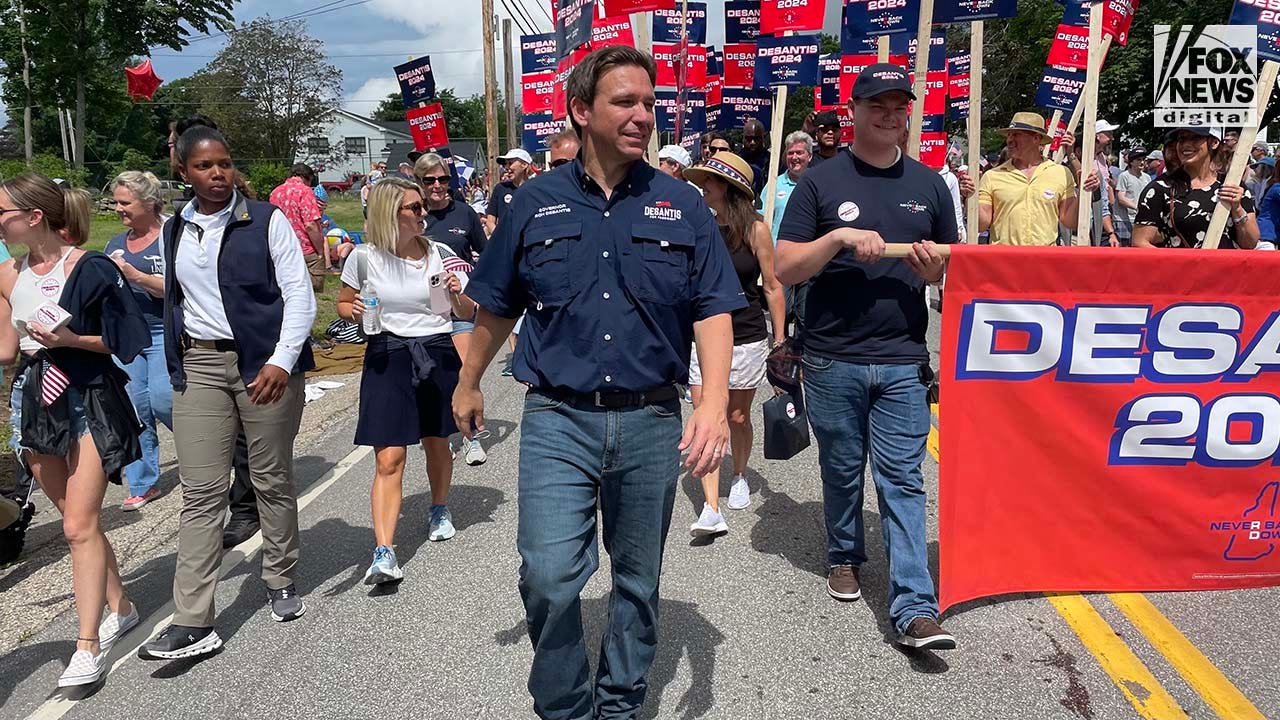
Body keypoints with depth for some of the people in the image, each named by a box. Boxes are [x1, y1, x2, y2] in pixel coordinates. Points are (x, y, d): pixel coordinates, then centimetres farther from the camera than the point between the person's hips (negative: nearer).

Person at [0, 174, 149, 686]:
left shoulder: (87, 267, -10)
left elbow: (119, 338, -8)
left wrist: (71, 340, -20)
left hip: (88, 401, -6)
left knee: (79, 525, -7)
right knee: (77, 519, 14)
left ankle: (88, 645, 0)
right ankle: (119, 608, 30)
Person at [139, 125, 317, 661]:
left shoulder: (267, 220, -3)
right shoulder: (175, 230, 11)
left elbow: (299, 295, -7)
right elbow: (175, 300, 17)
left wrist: (281, 361, -18)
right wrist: (175, 367, 13)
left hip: (265, 364, -3)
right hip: (199, 366, 3)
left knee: (273, 481, 7)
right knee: (201, 491, -1)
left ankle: (281, 583, 28)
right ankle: (193, 622, 1)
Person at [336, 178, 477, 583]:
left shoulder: (440, 254, 1)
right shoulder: (366, 259, -3)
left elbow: (467, 314, 6)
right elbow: (343, 305, 11)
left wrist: (456, 296, -15)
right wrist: (354, 311, -11)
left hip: (437, 355, 2)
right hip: (387, 356, -2)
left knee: (436, 443, 17)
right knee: (389, 459, -9)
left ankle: (440, 510, 44)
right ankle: (384, 554, -10)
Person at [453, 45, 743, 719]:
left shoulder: (681, 204, 3)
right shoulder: (537, 202, 3)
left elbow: (713, 310, -1)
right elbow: (496, 306, 13)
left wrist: (714, 403, -15)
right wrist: (468, 384, 21)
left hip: (651, 422, 1)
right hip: (557, 418, -1)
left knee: (638, 580, 14)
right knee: (548, 577, -10)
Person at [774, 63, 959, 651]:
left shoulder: (929, 184, 10)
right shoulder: (821, 181, 1)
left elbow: (953, 269, 17)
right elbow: (786, 269, -3)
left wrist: (935, 266, -7)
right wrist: (838, 237, -19)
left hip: (903, 361, 1)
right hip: (832, 360, -1)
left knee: (903, 481, -2)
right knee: (842, 471, 14)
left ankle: (914, 609, -1)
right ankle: (844, 557, 37)